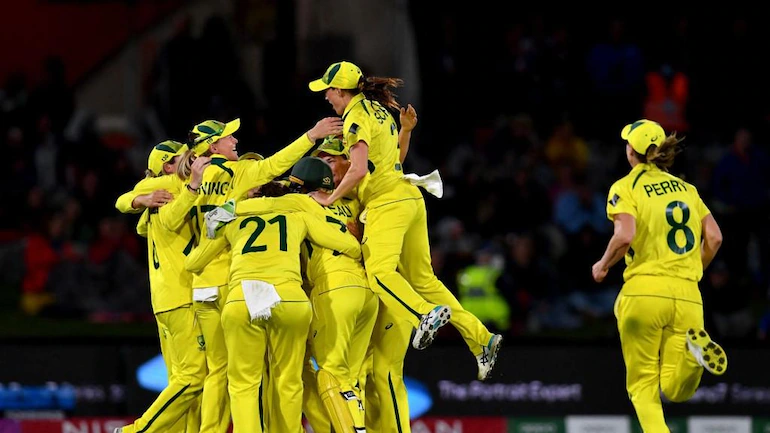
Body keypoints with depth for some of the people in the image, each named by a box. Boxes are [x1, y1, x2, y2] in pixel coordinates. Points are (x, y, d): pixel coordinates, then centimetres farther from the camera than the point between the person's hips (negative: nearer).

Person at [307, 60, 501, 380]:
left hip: (387, 203, -9)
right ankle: (479, 338, 5)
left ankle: (426, 314, -45)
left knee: (379, 270, -23)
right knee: (422, 278, 10)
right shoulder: (379, 110, 20)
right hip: (410, 198, 9)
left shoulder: (357, 116, -8)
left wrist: (331, 198, -9)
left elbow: (359, 170, -19)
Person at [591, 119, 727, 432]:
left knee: (643, 386, 6)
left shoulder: (626, 187, 1)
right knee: (675, 391, 3)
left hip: (644, 290, -4)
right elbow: (714, 237, 9)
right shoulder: (685, 187, 17)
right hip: (687, 295, 4)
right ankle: (696, 349, -27)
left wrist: (603, 265, 4)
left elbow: (625, 236, -14)